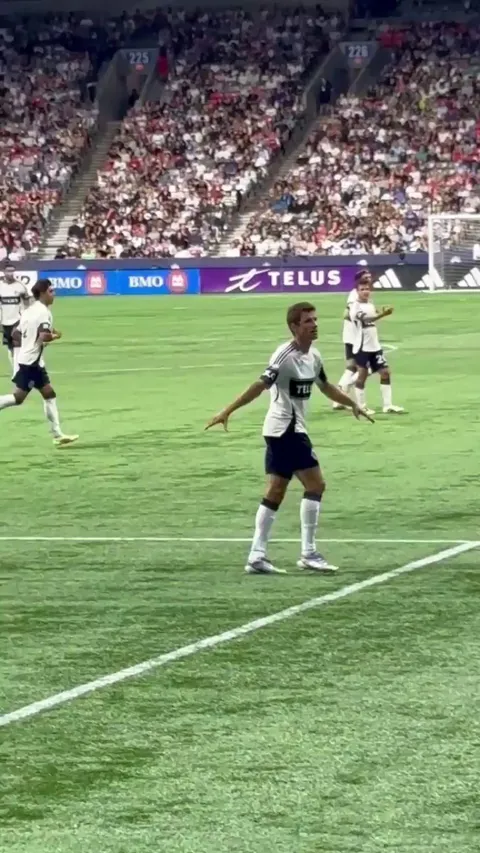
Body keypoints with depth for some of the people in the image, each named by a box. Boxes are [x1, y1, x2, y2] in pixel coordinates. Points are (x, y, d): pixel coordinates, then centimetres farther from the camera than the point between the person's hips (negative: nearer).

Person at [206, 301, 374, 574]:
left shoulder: (313, 356, 8)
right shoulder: (286, 355, -19)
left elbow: (326, 386, 26)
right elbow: (260, 385, -26)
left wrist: (353, 404, 31)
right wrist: (227, 412, -31)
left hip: (289, 430, 9)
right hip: (286, 429, -9)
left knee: (276, 491, 9)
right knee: (315, 484, -9)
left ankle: (257, 557, 10)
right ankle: (309, 553, -5)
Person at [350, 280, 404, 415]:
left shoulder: (371, 304, 11)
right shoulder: (355, 307, -15)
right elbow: (366, 318, -34)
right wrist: (382, 315, -47)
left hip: (375, 346, 8)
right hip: (362, 347, -8)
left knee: (385, 372, 3)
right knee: (362, 375, -2)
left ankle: (388, 406, 6)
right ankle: (360, 407, 9)